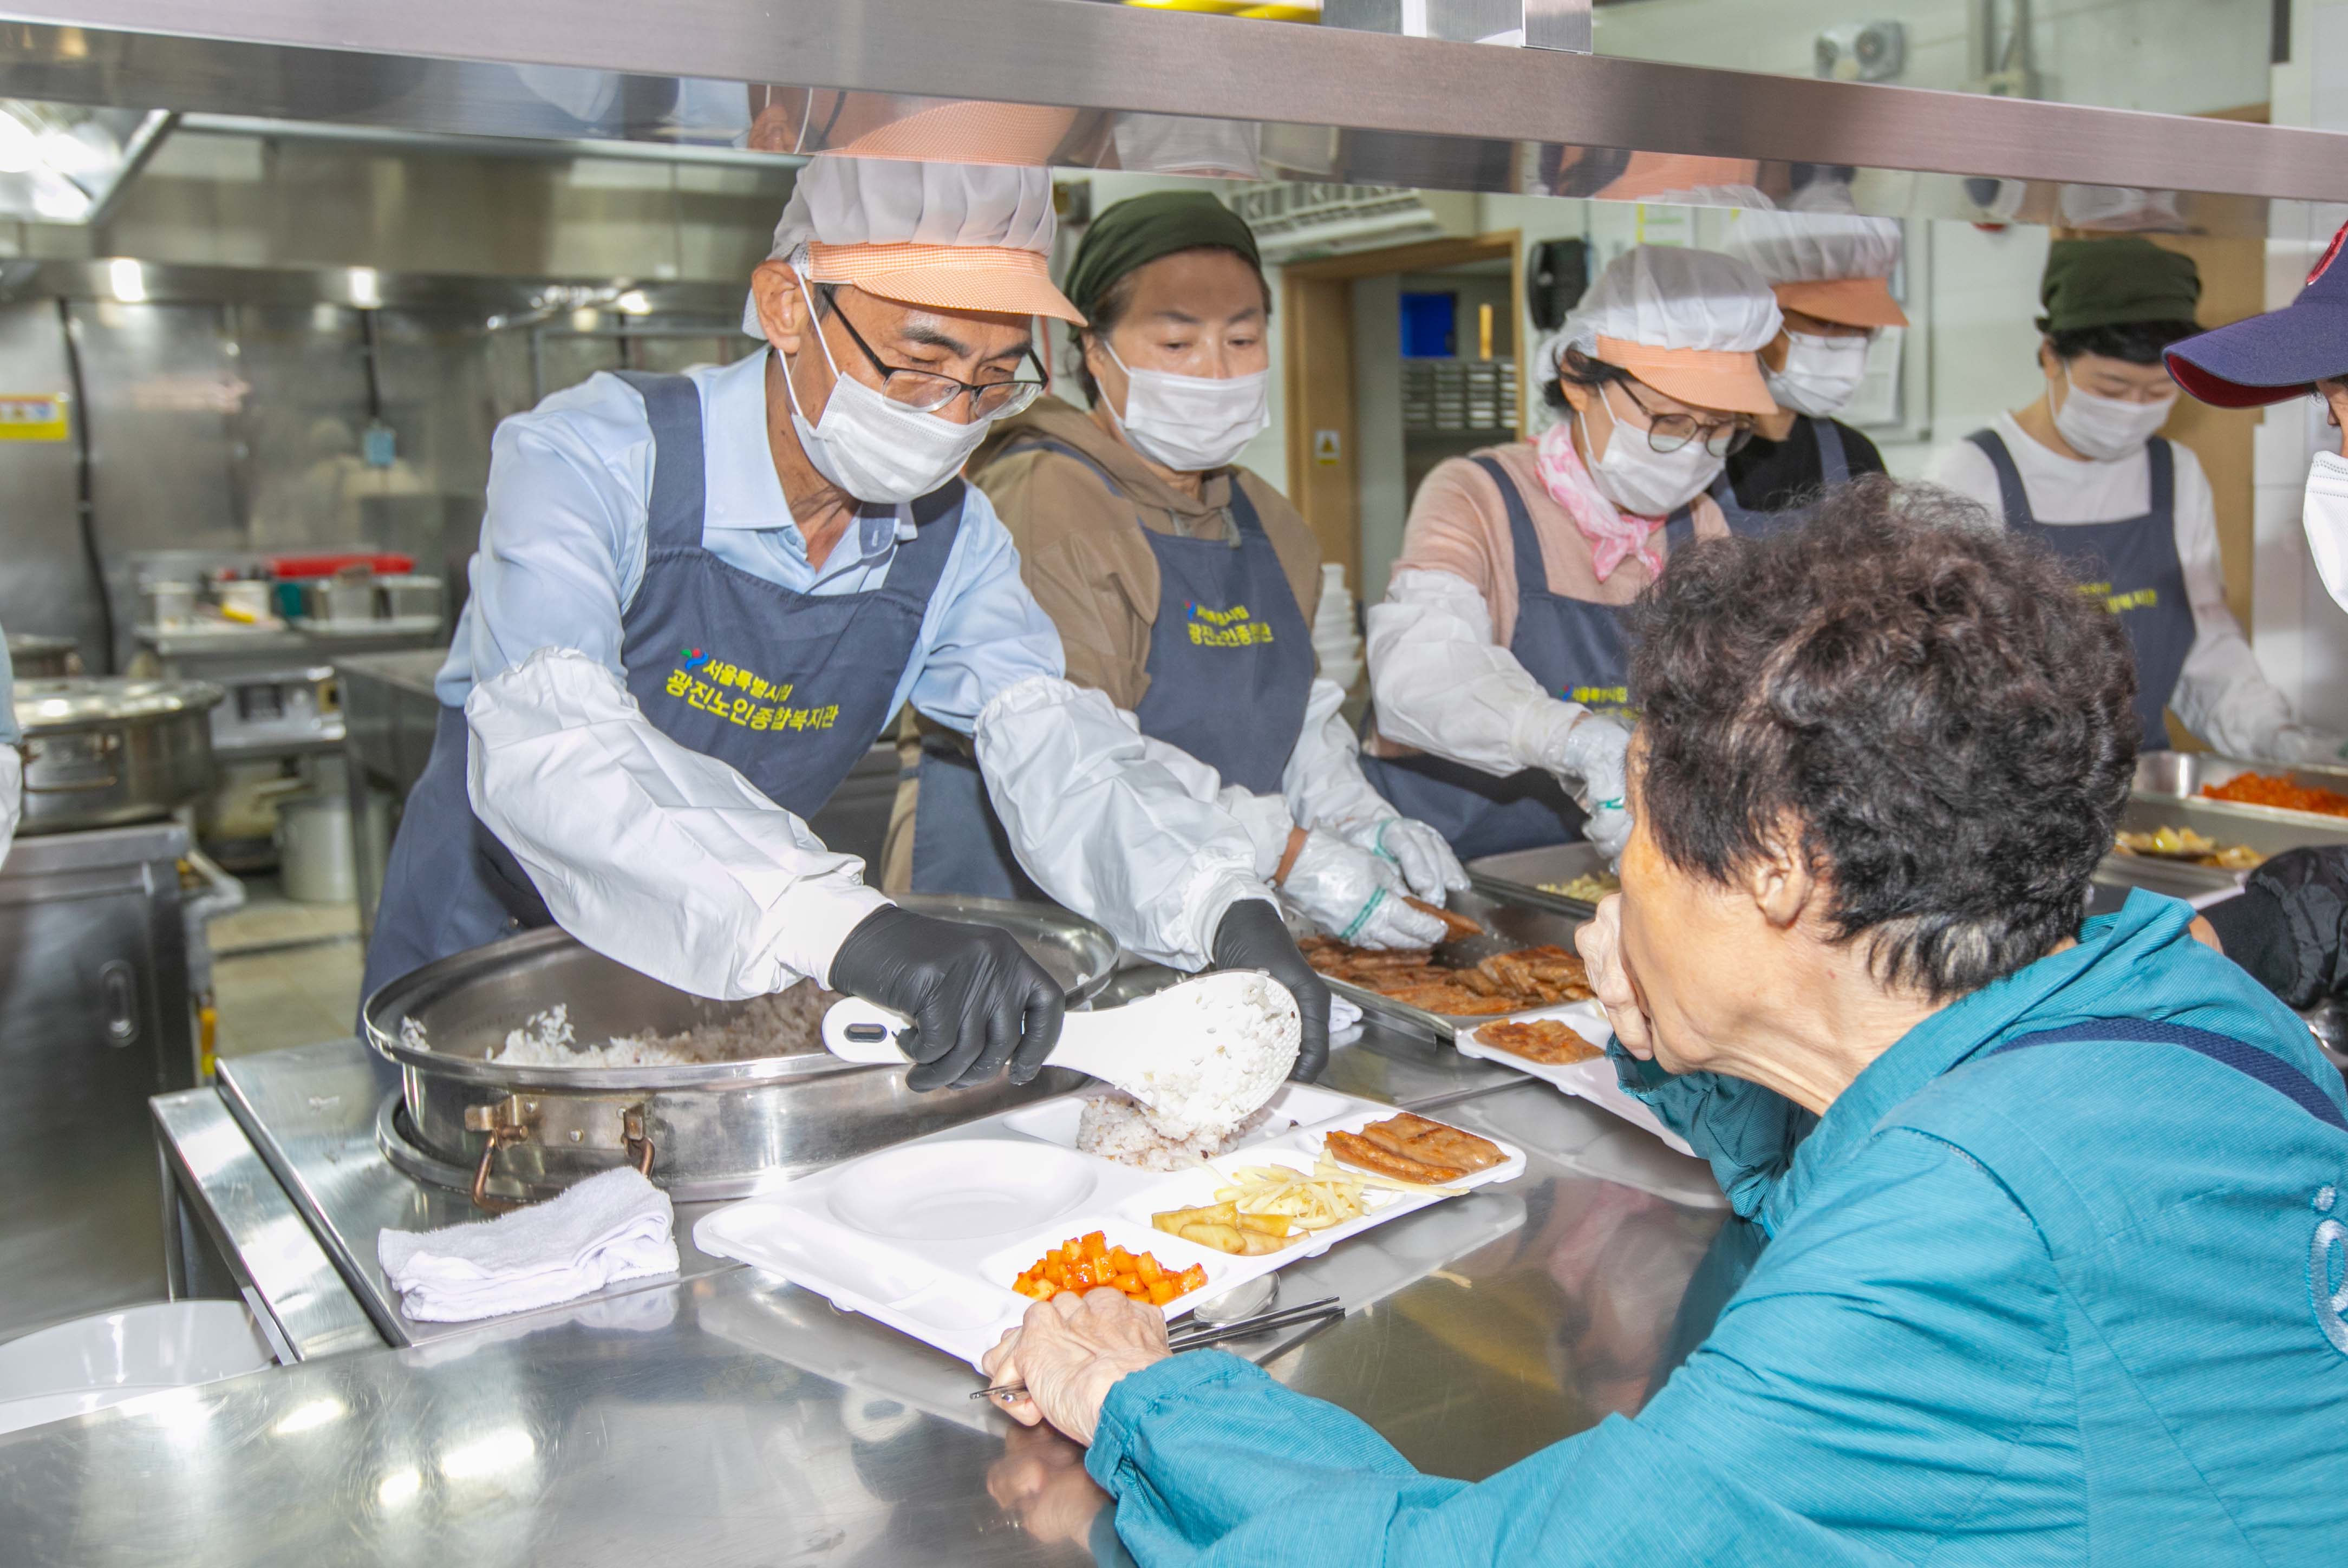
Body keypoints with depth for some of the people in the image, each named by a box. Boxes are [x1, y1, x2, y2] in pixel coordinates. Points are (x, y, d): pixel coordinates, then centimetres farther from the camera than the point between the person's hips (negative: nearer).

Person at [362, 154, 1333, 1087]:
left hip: (743, 986, 2)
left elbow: (1052, 747, -14)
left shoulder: (952, 540, -5)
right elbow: (545, 751, -37)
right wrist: (840, 925, -53)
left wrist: (1222, 906, -35)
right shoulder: (589, 460, -22)